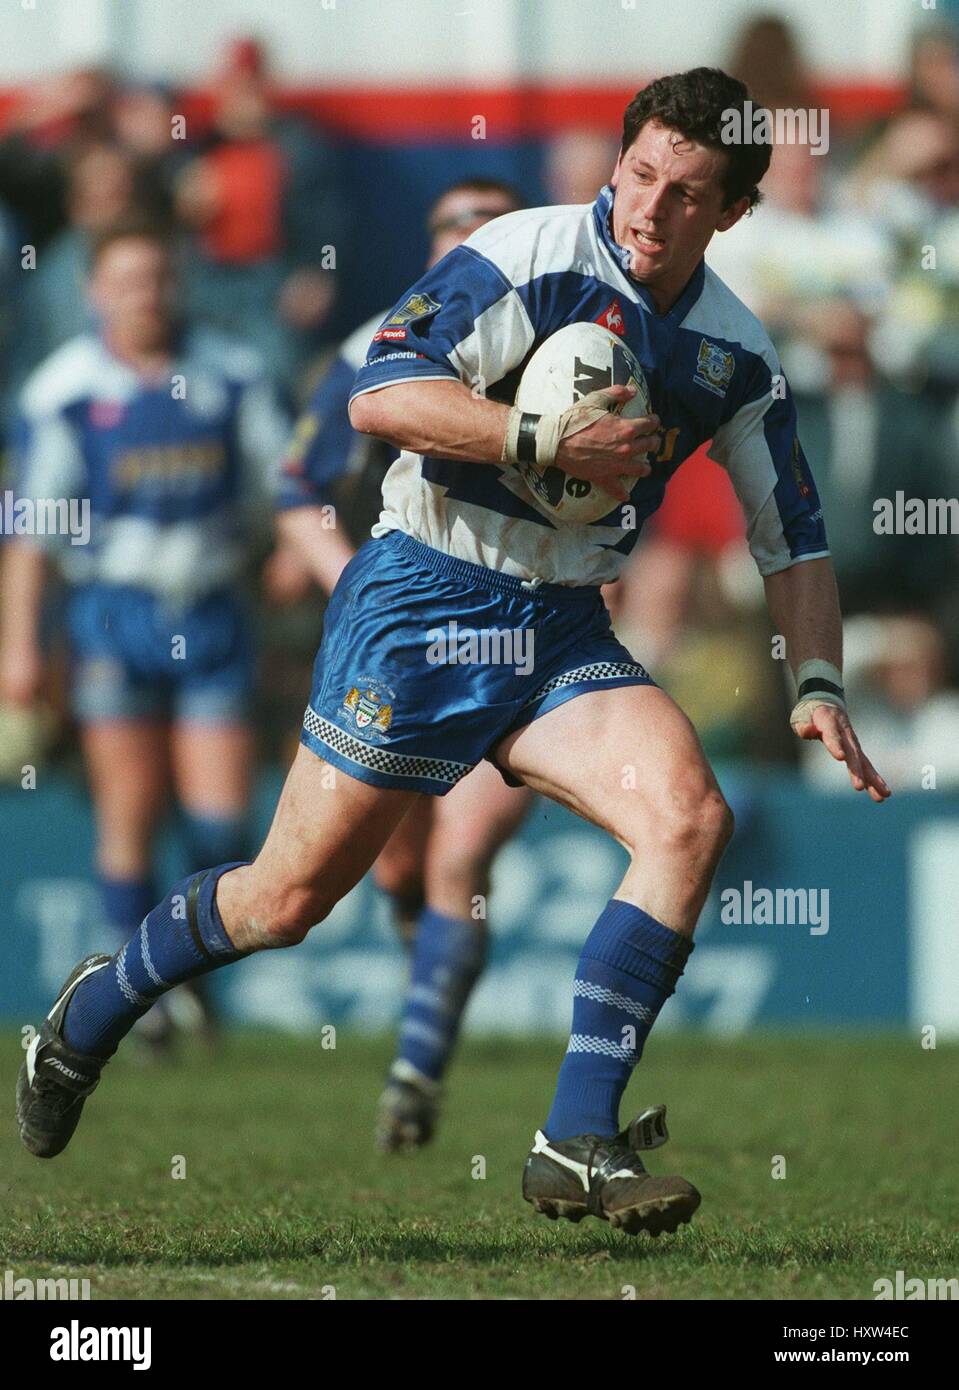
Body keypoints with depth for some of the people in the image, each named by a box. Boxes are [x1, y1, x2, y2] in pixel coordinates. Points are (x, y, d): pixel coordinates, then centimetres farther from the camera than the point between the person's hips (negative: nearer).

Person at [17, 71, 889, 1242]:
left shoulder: (738, 352, 6)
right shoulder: (531, 256, -12)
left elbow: (794, 537, 16)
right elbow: (378, 393, -20)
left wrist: (817, 684, 3)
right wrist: (546, 439, -26)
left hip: (562, 630, 5)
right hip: (424, 601, -5)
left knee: (691, 816, -22)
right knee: (289, 898, -1)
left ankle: (577, 1144, -20)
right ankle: (95, 1008, 30)